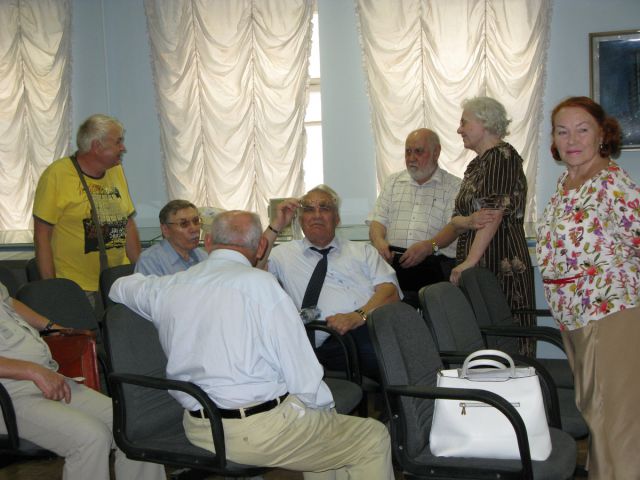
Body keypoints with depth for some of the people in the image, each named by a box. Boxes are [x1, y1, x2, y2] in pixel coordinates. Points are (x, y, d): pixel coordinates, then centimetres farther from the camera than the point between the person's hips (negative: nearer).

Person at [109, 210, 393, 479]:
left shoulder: (166, 287, 4)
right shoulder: (261, 284, -13)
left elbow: (120, 287, 29)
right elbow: (303, 376, -15)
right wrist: (325, 409, 4)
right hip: (262, 431, -7)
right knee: (373, 438, 9)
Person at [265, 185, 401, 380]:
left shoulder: (363, 250, 26)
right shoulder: (284, 254, 23)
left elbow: (390, 291, 10)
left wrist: (359, 316, -11)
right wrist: (276, 227, 6)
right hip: (332, 341, -3)